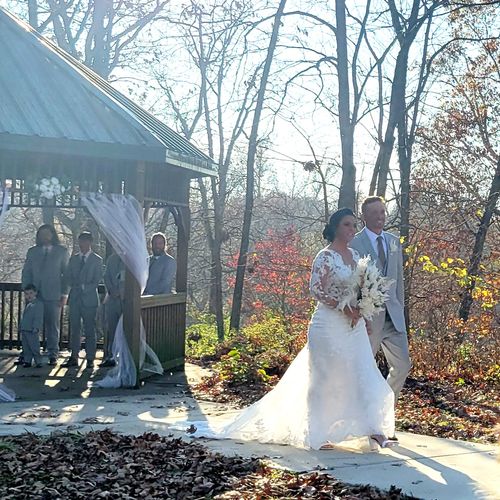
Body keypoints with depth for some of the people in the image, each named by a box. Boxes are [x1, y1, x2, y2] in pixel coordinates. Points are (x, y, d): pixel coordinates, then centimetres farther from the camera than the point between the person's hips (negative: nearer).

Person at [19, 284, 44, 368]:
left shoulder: (38, 304, -9)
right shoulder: (28, 304, 18)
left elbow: (39, 318, -15)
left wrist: (36, 328, -21)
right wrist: (21, 327, 21)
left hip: (32, 331, -8)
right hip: (24, 330, 8)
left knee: (34, 347, -6)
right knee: (26, 348, 10)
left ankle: (38, 361, 0)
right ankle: (27, 361, 17)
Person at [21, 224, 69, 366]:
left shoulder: (61, 251, 9)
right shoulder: (32, 251, 16)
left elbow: (66, 273, 5)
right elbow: (26, 272, 14)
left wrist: (64, 294, -2)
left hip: (53, 295, -2)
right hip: (35, 295, 2)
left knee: (52, 326, 0)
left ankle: (52, 355, 5)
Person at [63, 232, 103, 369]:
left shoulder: (97, 260, 5)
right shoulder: (73, 259, 16)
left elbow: (97, 280, -1)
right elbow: (68, 278, 12)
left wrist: (84, 287, -12)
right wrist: (77, 286, -5)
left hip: (89, 298, -3)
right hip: (75, 298, 3)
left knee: (90, 330, -2)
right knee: (74, 329, 2)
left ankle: (90, 359, 0)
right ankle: (74, 357, 5)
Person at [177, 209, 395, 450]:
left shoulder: (355, 256, 12)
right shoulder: (325, 256, -10)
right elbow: (316, 290, -16)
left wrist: (359, 310, 0)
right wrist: (344, 308, -20)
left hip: (354, 326, 7)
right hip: (330, 325, -7)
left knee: (361, 376, 4)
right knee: (323, 379, 2)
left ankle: (371, 429, 9)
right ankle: (317, 434, 12)